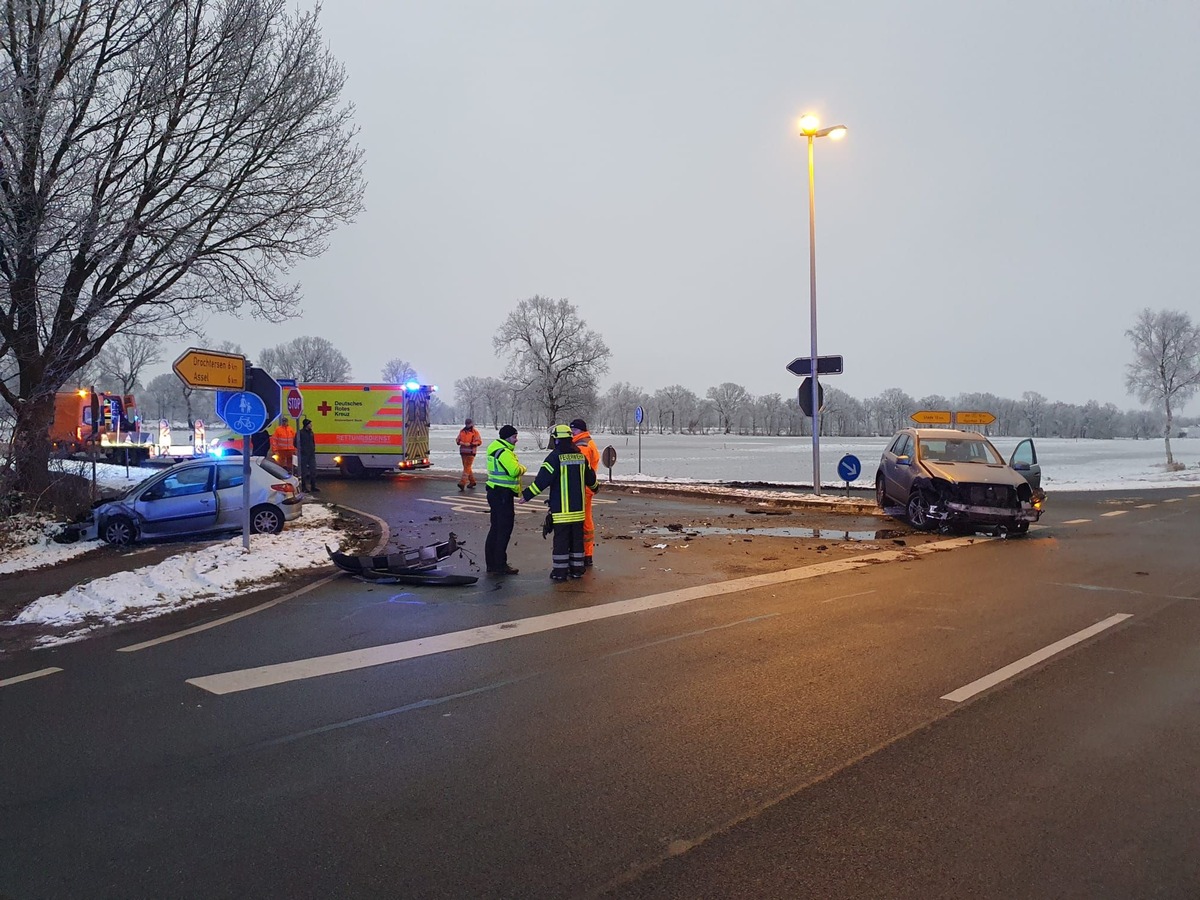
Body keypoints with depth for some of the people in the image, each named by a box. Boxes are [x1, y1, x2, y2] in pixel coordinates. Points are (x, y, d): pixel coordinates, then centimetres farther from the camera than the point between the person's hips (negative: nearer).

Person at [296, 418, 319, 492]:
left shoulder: (311, 433, 12)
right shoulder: (300, 433, -8)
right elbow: (296, 443, -8)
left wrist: (313, 449, 11)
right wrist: (301, 449, -12)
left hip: (311, 455, 6)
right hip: (303, 455, -6)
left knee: (313, 471, 5)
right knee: (304, 471, 2)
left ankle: (313, 486, 10)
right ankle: (303, 487, 9)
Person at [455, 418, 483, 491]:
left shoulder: (475, 432, -4)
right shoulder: (462, 431, 12)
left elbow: (479, 442, -8)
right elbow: (457, 439, 18)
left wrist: (470, 444, -18)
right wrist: (460, 442, -5)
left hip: (470, 452, -6)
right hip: (463, 452, 6)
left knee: (467, 467, -11)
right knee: (467, 467, 14)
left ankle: (462, 483, -17)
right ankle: (472, 481, 27)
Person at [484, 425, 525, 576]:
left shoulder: (496, 449, 16)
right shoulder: (504, 452, -18)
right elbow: (514, 470, -28)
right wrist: (522, 468, -8)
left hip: (495, 492, 11)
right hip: (503, 494, -11)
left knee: (496, 528, 15)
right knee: (504, 529, -5)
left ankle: (491, 563, 21)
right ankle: (500, 565, -1)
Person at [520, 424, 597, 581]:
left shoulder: (555, 456, -12)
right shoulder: (580, 456, 7)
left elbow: (543, 479, -17)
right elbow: (590, 477, 18)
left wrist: (527, 495, -12)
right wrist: (595, 487, 39)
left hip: (561, 508, -5)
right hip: (578, 507, 5)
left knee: (561, 539, 0)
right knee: (577, 538, 12)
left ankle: (560, 571, 3)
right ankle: (577, 569, 18)